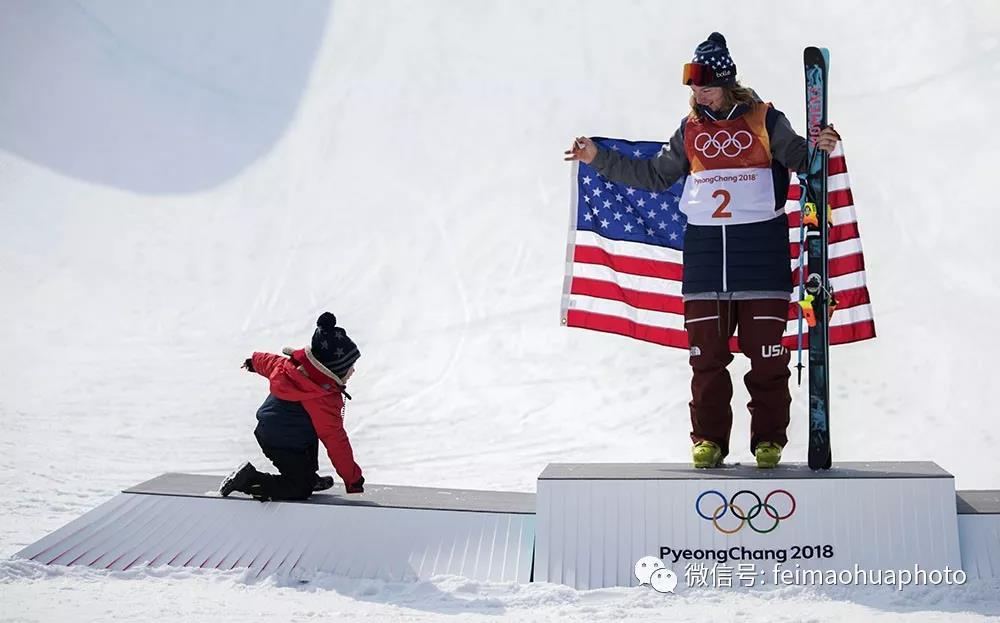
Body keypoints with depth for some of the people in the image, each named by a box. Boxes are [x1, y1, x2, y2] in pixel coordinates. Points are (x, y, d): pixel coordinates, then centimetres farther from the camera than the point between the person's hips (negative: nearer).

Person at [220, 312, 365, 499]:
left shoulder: (289, 365, -9)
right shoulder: (325, 402, -29)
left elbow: (268, 361, 13)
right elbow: (336, 443, -23)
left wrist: (254, 361, 39)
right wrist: (354, 479, -13)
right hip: (285, 447, -9)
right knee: (301, 489, 1)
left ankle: (310, 478, 39)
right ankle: (249, 480, -3)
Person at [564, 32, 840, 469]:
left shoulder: (765, 120, 3)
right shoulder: (689, 129, 13)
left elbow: (799, 158, 2)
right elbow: (655, 175, 19)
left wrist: (820, 148, -21)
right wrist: (599, 159, 15)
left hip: (761, 243, -3)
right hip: (704, 244, 3)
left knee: (766, 352, -1)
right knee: (706, 351, 3)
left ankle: (769, 439, 12)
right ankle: (709, 439, 14)